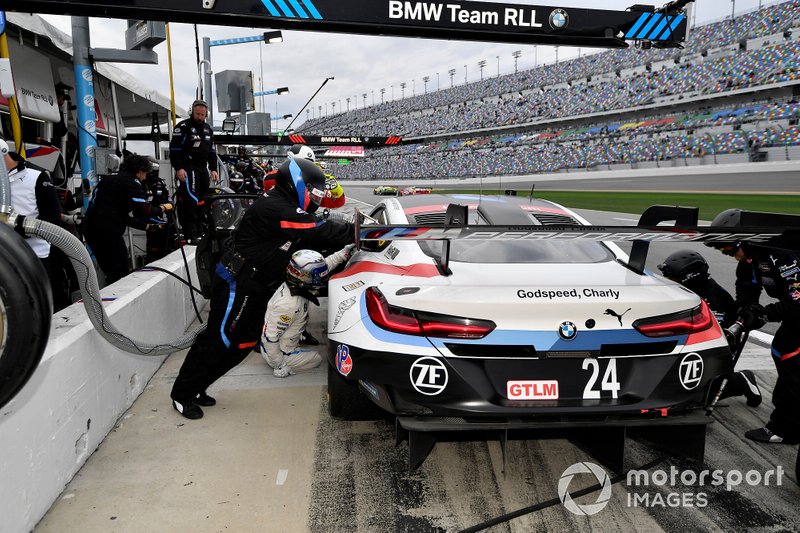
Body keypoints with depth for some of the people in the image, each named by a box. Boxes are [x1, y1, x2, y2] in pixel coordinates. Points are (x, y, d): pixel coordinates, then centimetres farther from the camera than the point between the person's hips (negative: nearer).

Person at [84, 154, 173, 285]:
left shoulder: (109, 179, 23)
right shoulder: (132, 182, -4)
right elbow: (146, 211, -13)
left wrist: (145, 226, 26)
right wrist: (163, 208, 6)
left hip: (90, 228, 9)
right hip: (108, 230, -9)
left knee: (110, 274, 16)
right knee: (121, 274, -2)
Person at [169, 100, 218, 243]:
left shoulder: (208, 129, 18)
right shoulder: (183, 127, -4)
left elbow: (212, 151, 23)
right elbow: (174, 149, -8)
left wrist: (213, 169, 15)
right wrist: (178, 168, -17)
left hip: (202, 169, 7)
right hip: (187, 169, -7)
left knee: (203, 199, 8)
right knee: (191, 200, -16)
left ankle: (200, 229, 17)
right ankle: (191, 235, -17)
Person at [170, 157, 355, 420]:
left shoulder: (286, 208, 11)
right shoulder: (275, 209, -21)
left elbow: (315, 239, 9)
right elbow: (320, 230, -26)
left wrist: (355, 236, -1)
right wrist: (361, 232, -22)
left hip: (254, 288, 10)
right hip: (237, 284, -10)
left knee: (244, 342, 12)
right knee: (218, 340, -2)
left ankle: (195, 387, 26)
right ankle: (183, 394, 15)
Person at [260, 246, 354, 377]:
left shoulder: (295, 284, -13)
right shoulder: (288, 305, -38)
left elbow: (323, 265, 0)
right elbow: (270, 337, -31)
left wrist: (343, 254, -5)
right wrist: (279, 365, -22)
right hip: (281, 355, -7)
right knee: (317, 358, 11)